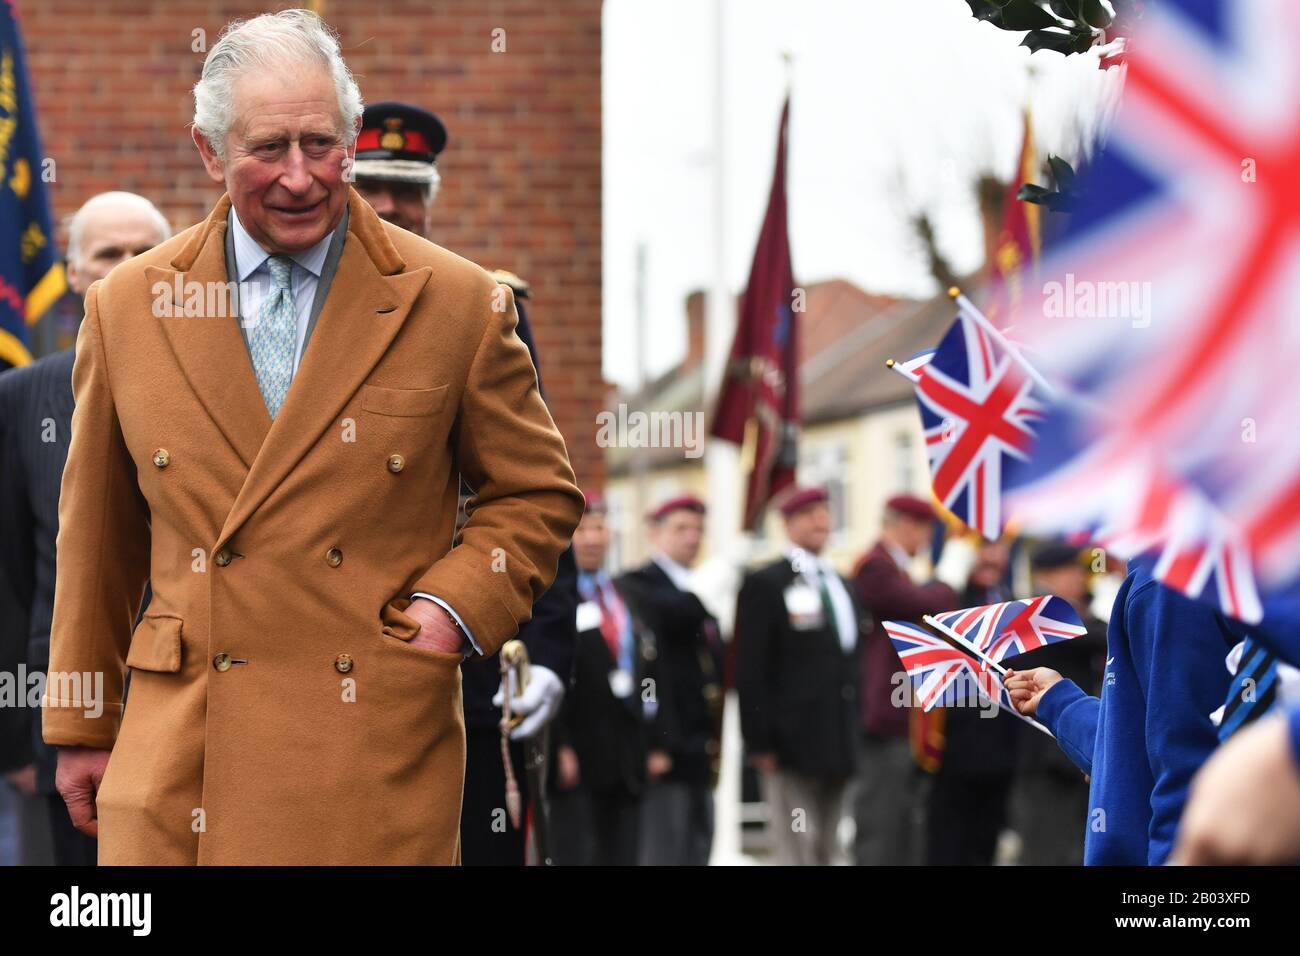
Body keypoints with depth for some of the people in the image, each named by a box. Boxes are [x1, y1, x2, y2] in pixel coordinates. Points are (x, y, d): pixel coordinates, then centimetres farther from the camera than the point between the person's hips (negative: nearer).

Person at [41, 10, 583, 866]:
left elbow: (539, 492, 12)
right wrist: (81, 729, 17)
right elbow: (99, 538, 15)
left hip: (379, 760, -1)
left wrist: (458, 606, -4)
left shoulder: (455, 303, 2)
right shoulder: (126, 307, 8)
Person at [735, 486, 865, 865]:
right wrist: (761, 743, -15)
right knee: (798, 853, -8)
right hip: (793, 744, -7)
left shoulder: (843, 586, 19)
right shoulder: (765, 585, -4)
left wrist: (856, 737, 14)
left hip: (839, 745, 7)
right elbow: (751, 672, -9)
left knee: (829, 853, 8)